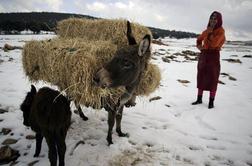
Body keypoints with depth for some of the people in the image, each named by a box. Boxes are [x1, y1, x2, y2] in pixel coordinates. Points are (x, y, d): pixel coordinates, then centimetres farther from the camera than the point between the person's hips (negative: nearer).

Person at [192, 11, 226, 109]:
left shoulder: (221, 30, -7)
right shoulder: (207, 30, 10)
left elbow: (214, 44, -19)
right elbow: (199, 40, 19)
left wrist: (210, 33, -12)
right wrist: (200, 47, -1)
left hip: (213, 56, -6)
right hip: (203, 56, 6)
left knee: (212, 79, 0)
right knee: (201, 78, 8)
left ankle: (211, 102, 9)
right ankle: (199, 99, 18)